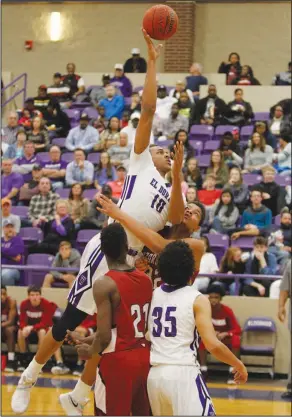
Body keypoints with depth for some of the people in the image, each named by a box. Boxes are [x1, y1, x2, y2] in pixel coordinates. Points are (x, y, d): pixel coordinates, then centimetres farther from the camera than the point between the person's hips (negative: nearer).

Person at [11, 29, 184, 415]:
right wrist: (151, 61, -4)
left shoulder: (173, 192, 20)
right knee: (70, 322, -2)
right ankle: (27, 380, 15)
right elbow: (148, 109, -1)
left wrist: (178, 176, -9)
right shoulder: (140, 163, 6)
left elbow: (175, 221, -1)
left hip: (134, 261, 6)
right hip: (106, 251, -6)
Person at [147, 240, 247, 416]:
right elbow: (213, 345, -13)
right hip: (183, 374, -6)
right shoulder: (197, 299, -5)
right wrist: (239, 365, 5)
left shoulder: (153, 295, 9)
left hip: (154, 375, 6)